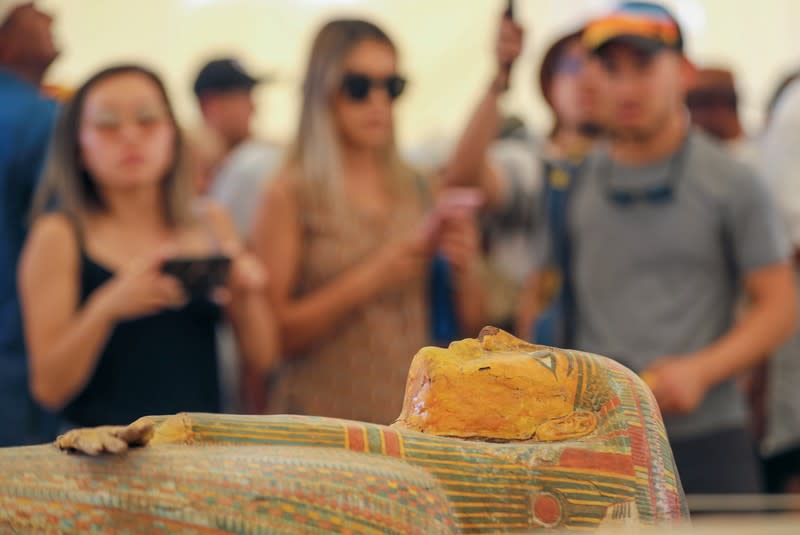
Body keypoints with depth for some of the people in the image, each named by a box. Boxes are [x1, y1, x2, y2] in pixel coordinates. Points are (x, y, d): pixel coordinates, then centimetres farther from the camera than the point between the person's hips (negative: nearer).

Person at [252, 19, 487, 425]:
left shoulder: (416, 190, 9)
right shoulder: (291, 194, -3)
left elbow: (470, 324, 12)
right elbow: (272, 331, -11)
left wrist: (463, 268, -7)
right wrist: (367, 281, -18)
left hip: (412, 417, 4)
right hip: (325, 418, -4)